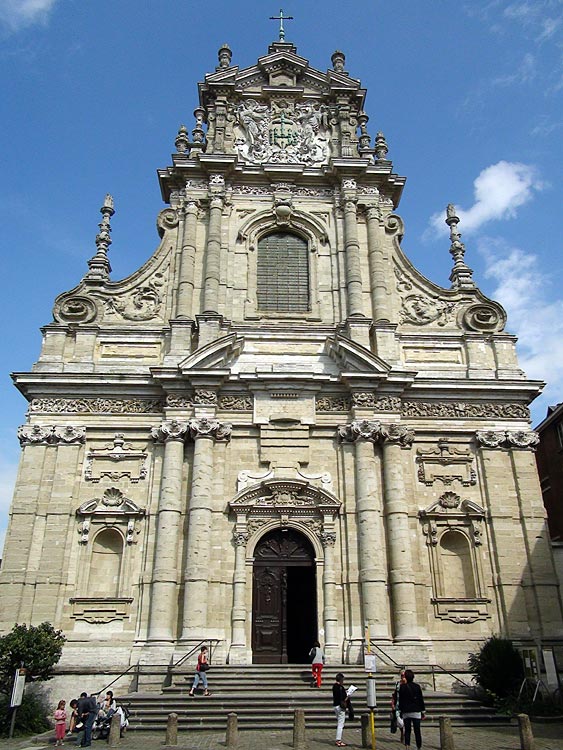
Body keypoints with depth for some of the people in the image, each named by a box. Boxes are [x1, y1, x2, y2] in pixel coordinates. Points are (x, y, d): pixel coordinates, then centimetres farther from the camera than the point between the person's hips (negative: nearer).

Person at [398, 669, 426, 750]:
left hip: (406, 712, 0)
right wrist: (423, 711, 10)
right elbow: (421, 700, 2)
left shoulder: (402, 687, -2)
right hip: (416, 712, 0)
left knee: (407, 731, 7)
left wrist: (400, 711, 11)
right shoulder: (417, 686, -2)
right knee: (417, 731, 6)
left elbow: (400, 701, 2)